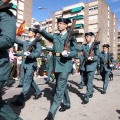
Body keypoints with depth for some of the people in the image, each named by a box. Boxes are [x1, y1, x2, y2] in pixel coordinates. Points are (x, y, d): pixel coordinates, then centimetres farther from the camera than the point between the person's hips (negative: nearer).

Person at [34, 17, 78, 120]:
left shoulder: (71, 36, -1)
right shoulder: (55, 36, 14)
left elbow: (75, 52, -5)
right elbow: (47, 36, -6)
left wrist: (67, 53, -25)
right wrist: (40, 29, -23)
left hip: (65, 65, -6)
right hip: (56, 65, 6)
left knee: (59, 88, -8)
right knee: (63, 86, 19)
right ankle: (67, 104, 38)